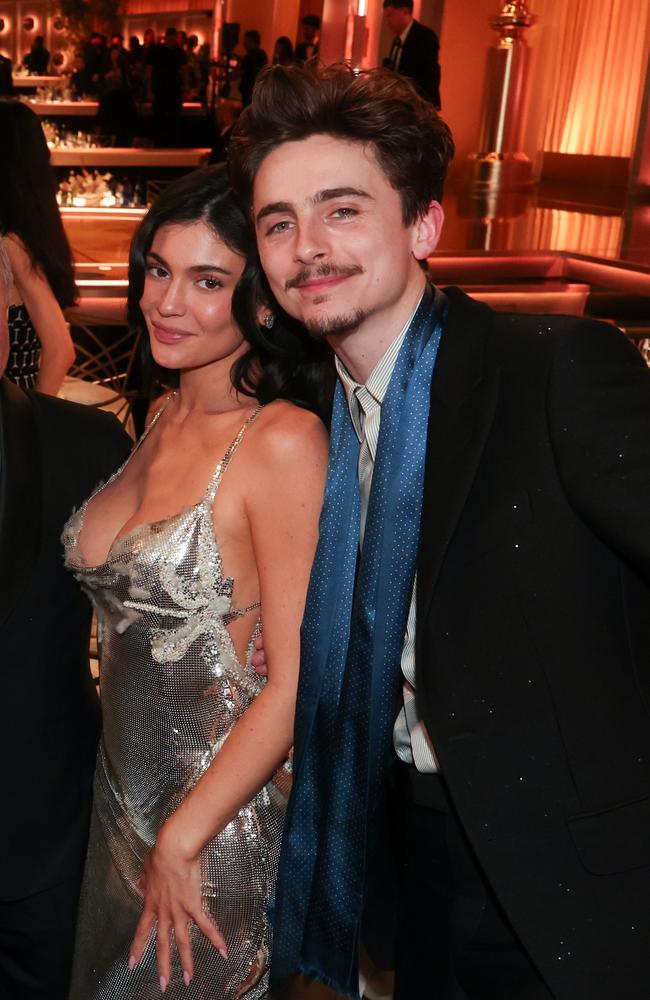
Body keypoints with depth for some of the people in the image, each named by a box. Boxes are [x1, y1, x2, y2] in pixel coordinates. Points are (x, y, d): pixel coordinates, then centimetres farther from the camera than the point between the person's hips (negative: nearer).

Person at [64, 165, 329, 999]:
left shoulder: (283, 442, -21)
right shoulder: (163, 418, 3)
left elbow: (297, 684, -21)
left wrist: (182, 840, -15)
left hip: (223, 816, -7)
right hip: (122, 796, 8)